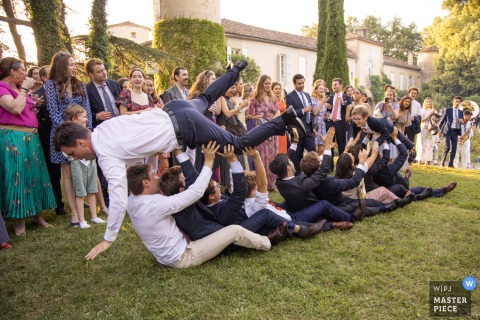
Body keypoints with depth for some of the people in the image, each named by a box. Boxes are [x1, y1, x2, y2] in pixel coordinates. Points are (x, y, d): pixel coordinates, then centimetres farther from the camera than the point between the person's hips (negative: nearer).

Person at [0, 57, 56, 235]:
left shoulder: (18, 88, 15)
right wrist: (24, 89, -14)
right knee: (17, 177, -1)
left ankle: (37, 214, 23)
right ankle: (20, 219, 11)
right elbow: (15, 108, -24)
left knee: (34, 176, 11)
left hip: (30, 138, 8)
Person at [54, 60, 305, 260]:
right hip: (172, 110, 9)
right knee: (204, 98, 38)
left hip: (186, 129, -8)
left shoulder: (107, 156, -17)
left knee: (239, 145, 2)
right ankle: (236, 69, 56)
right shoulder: (103, 128, 6)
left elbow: (118, 198, -21)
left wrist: (108, 240, -11)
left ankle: (284, 119, 6)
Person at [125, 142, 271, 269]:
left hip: (168, 255, 10)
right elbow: (196, 192, -29)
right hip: (182, 257, -10)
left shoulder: (131, 201, -6)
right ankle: (267, 242, 22)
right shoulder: (156, 205, -32)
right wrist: (209, 161, -21)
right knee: (235, 230, -8)